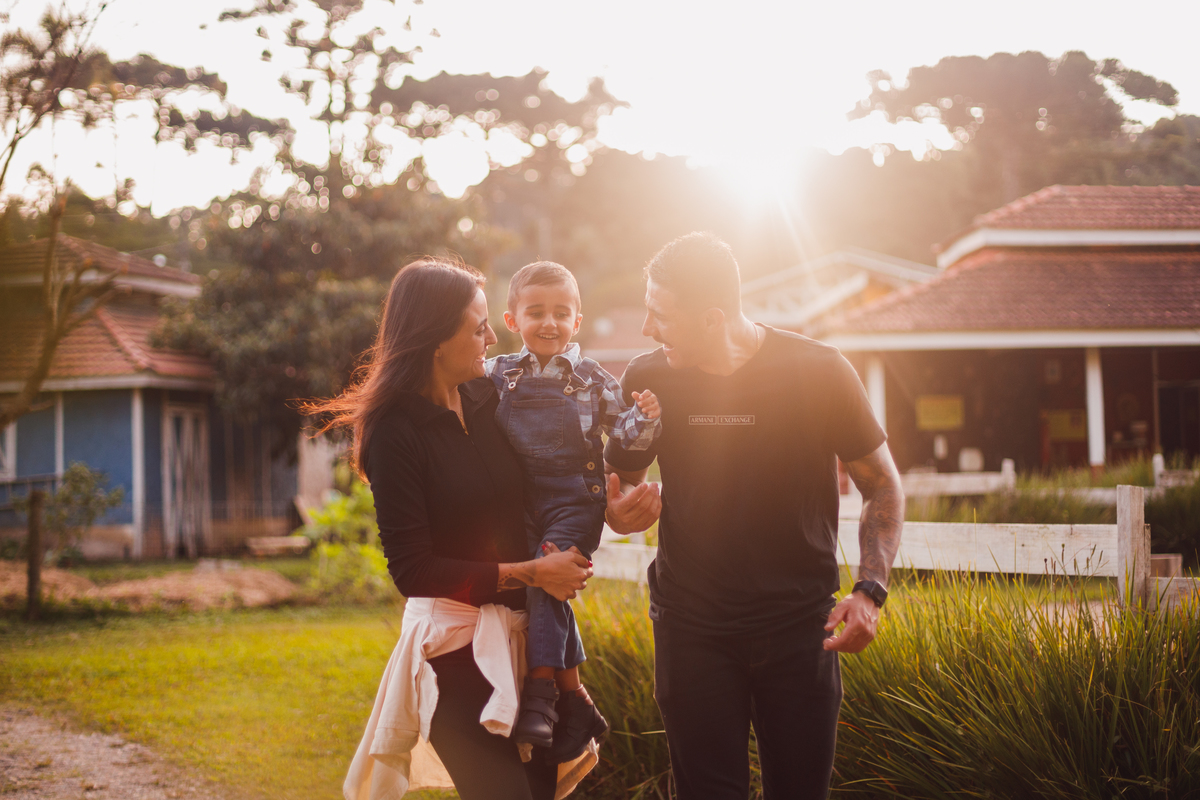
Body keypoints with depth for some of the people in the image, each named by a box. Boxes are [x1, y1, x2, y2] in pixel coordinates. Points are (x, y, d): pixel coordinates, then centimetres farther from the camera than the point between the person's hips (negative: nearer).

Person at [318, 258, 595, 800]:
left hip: (521, 629, 6)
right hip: (456, 644, -6)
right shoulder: (395, 432, -12)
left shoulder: (486, 397, 5)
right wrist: (531, 573, -13)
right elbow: (413, 571, -13)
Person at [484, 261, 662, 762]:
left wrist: (643, 419, -13)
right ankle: (573, 697, 3)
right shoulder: (497, 377, 8)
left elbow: (622, 434, 6)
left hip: (573, 500, -2)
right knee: (548, 591, -6)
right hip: (518, 501, 2)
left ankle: (541, 691, -17)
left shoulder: (593, 381, 5)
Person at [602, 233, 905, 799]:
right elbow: (617, 486, 12)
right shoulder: (647, 379, -2)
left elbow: (882, 486, 2)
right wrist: (623, 512, -13)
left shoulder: (819, 373, -8)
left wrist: (870, 592, -11)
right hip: (692, 630, 1)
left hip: (799, 628, -1)